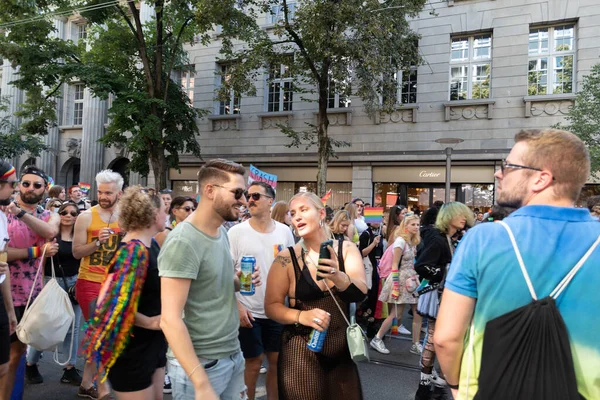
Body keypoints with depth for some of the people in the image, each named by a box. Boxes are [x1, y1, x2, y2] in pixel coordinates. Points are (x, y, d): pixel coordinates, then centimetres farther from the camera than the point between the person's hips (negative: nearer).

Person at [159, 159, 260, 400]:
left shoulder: (221, 231, 5)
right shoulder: (183, 242, -21)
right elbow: (170, 319, -24)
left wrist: (240, 282, -2)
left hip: (233, 355, 8)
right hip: (201, 364, -8)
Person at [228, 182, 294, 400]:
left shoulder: (285, 232, 1)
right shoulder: (236, 232, -8)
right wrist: (237, 307, -13)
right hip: (249, 311, -3)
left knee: (277, 360, 13)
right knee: (253, 362, 9)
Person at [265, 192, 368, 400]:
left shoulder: (346, 249, -3)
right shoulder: (287, 258, -8)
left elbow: (360, 293, -15)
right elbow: (272, 306, -6)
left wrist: (337, 276, -35)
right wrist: (301, 316, -24)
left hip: (343, 351, 3)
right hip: (302, 353, -2)